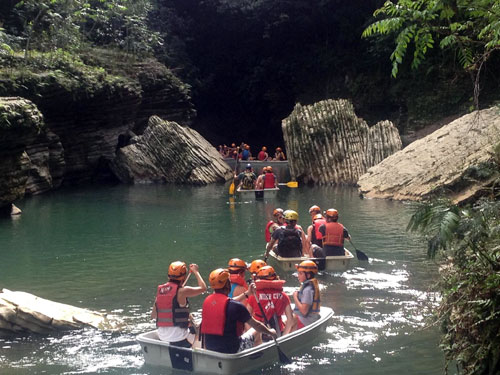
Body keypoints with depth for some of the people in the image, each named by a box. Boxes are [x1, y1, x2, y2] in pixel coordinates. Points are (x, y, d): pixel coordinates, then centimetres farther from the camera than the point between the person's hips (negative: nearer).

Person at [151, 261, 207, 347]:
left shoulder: (160, 290, 5)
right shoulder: (182, 291, -14)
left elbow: (153, 315, 10)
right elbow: (203, 288, -4)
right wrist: (195, 271, 8)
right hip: (179, 339, -6)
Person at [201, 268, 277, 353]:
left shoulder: (207, 301, 0)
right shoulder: (236, 306, -19)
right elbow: (256, 325, -6)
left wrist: (246, 294, 29)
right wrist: (270, 332, 12)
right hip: (232, 350, -6)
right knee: (256, 331, 19)